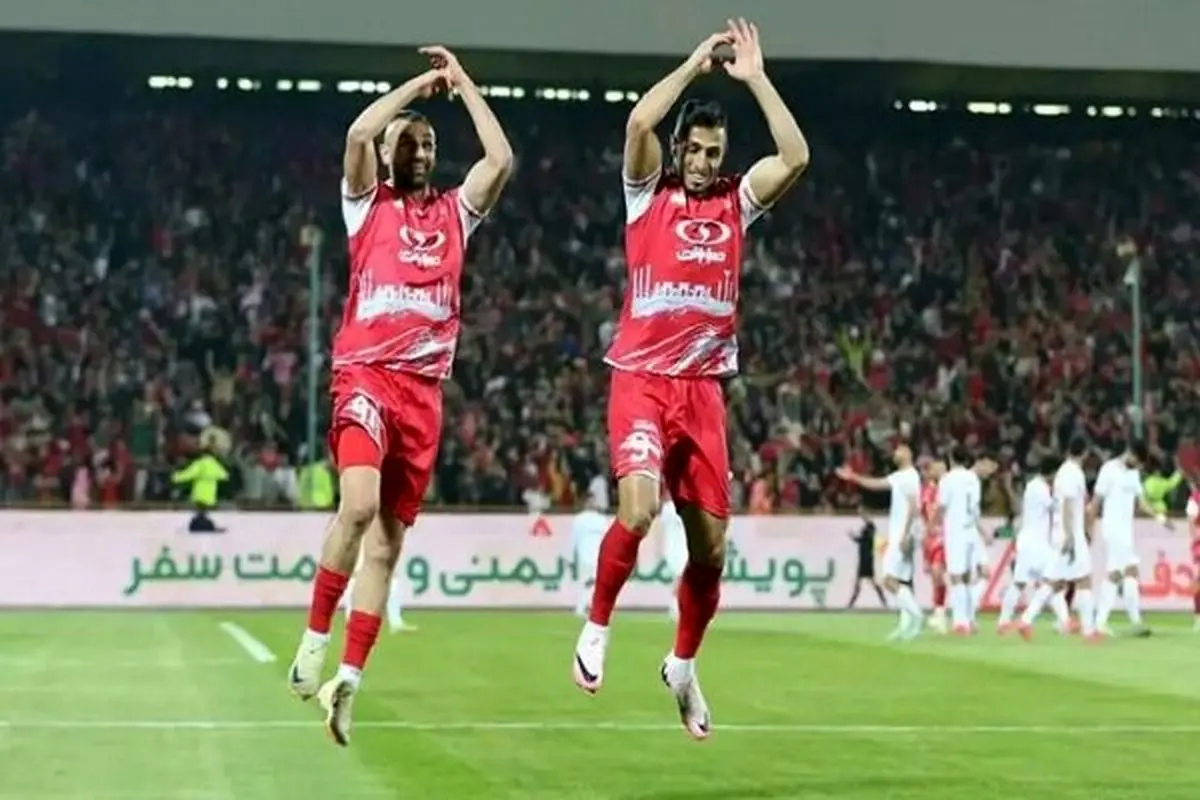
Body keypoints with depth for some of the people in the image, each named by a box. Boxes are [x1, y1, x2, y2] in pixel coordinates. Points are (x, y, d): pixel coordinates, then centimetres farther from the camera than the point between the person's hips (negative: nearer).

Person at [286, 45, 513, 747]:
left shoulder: (454, 212, 18)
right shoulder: (367, 204, 9)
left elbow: (501, 158, 5)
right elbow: (360, 132, -8)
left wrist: (464, 83, 12)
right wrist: (423, 83, 3)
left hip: (425, 387, 4)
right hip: (366, 375, -4)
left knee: (388, 541, 2)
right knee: (358, 505, -26)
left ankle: (350, 679, 6)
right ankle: (316, 637, -10)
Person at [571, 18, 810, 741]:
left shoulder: (737, 202, 12)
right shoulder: (649, 193, 5)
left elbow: (796, 157, -3)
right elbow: (639, 122, -13)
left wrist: (756, 78, -1)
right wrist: (695, 65, -4)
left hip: (704, 388, 4)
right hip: (642, 379, -4)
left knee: (711, 544, 5)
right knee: (638, 508, -26)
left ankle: (684, 665, 26)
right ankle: (597, 626, -1)